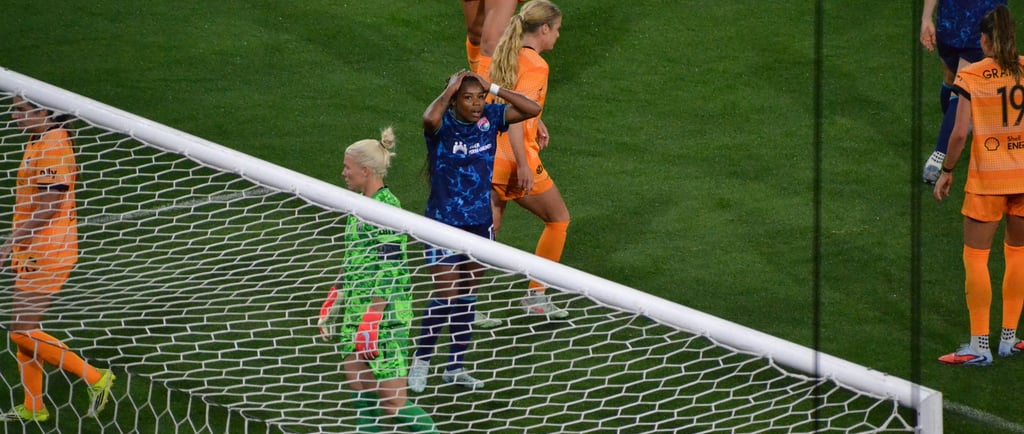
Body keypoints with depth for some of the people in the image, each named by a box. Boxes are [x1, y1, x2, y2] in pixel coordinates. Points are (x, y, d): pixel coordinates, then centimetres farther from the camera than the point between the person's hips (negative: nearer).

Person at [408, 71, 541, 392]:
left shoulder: (490, 118, -4)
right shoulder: (443, 124, -18)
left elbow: (532, 109, -10)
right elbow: (430, 118, -42)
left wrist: (494, 88, -15)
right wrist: (449, 90, -27)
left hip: (479, 221, 5)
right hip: (444, 221, -5)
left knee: (467, 296, 13)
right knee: (445, 297, -6)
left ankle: (456, 367, 24)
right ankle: (421, 360, 15)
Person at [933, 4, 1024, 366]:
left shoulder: (971, 75, -8)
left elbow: (959, 132, -12)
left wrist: (947, 171, 0)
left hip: (987, 179, -4)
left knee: (976, 257, 3)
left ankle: (979, 347, 2)